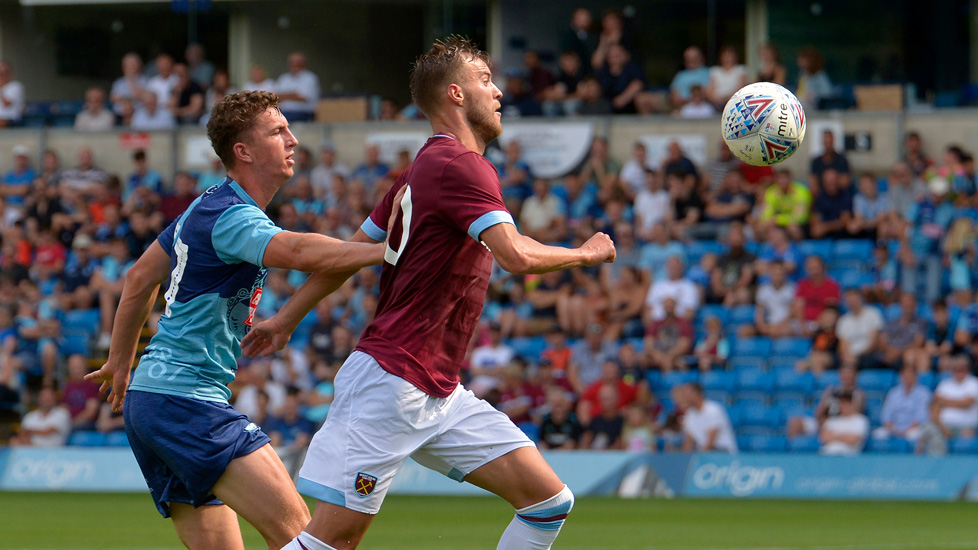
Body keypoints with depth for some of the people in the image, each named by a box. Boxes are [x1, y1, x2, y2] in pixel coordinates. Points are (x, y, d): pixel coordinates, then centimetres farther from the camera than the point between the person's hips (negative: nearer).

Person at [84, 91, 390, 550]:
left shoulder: (207, 208, 17)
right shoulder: (231, 216, -15)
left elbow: (140, 277, 28)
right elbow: (295, 251, -36)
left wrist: (121, 361, 38)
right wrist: (390, 250, -44)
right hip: (187, 402, -11)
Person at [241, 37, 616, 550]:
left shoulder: (427, 169, 16)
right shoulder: (459, 165, -13)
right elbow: (517, 256, -25)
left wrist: (286, 318, 27)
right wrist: (586, 254, -7)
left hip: (440, 393, 10)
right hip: (389, 382, -10)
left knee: (548, 499, 2)